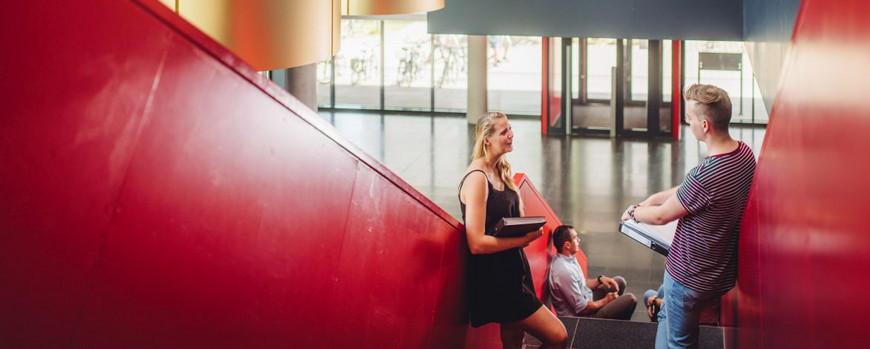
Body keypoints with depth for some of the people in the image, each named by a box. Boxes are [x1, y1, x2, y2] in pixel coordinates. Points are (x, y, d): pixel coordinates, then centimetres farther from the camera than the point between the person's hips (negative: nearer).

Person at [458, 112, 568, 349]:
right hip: (495, 279, -9)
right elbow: (476, 243, -23)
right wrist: (523, 239, -21)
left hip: (513, 271, 9)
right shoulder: (477, 178, -19)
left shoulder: (500, 171, 9)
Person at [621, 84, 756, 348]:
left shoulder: (705, 175, -34)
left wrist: (633, 212, 4)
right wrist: (656, 197, 10)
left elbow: (661, 216, -16)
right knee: (666, 316, 30)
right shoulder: (744, 153, -8)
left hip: (691, 278, -8)